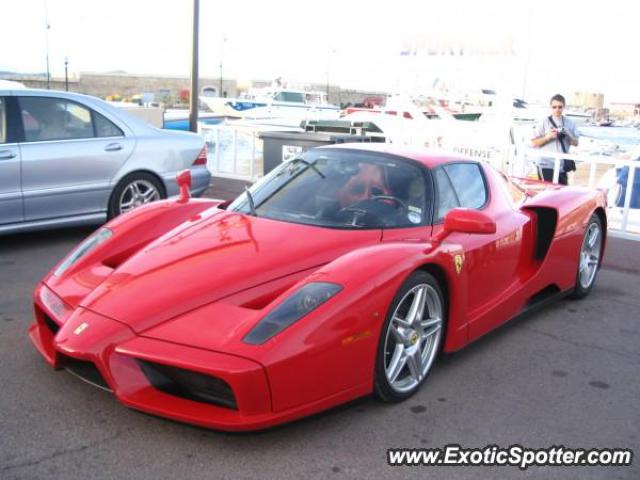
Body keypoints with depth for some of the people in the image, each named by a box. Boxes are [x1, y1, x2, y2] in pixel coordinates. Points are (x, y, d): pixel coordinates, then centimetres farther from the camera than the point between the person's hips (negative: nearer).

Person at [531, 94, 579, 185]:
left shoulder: (570, 123, 10)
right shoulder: (543, 122, -1)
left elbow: (576, 143, 11)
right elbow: (534, 143, -2)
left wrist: (569, 136, -8)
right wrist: (547, 137, -16)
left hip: (563, 165, 4)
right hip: (546, 165, -4)